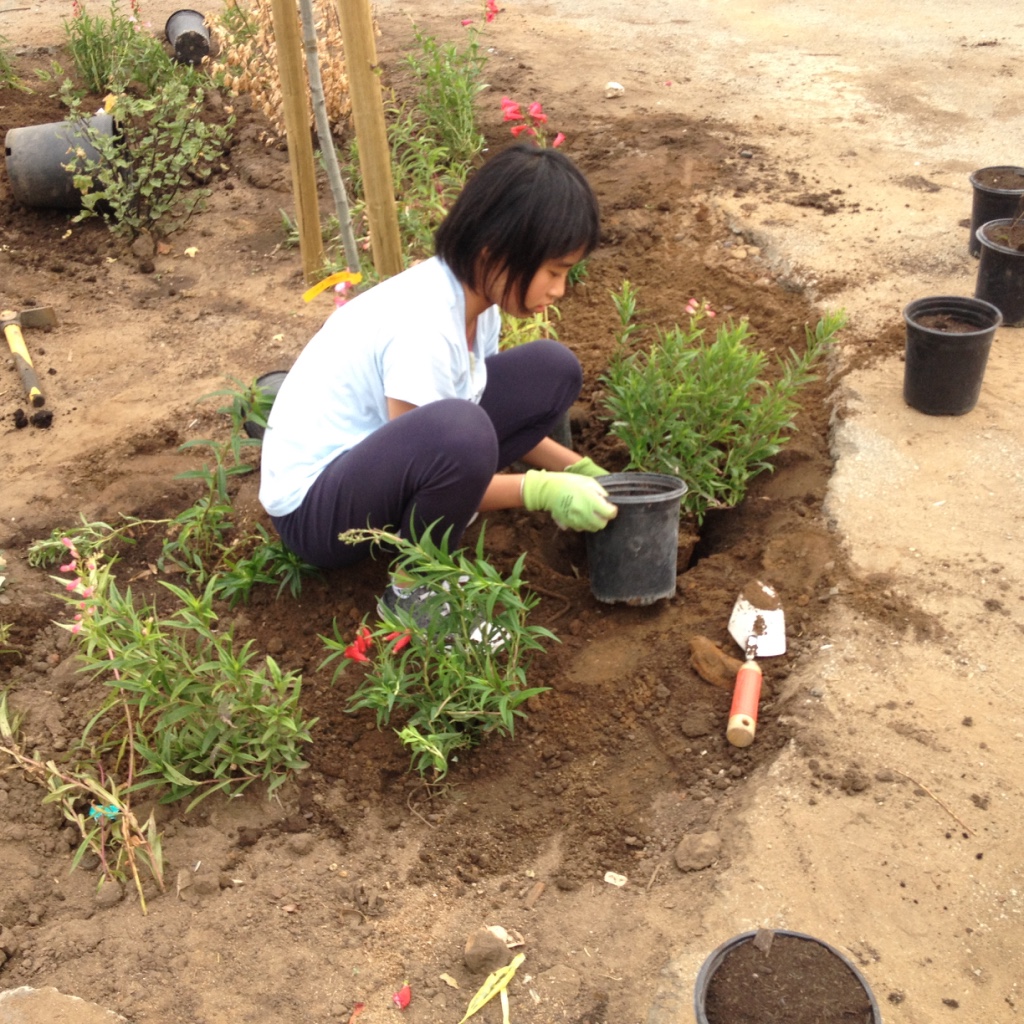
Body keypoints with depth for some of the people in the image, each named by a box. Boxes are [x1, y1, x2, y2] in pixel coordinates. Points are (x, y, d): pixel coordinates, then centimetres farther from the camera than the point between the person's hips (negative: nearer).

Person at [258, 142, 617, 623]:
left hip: (376, 465, 9)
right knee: (457, 431, -40)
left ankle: (431, 527, 2)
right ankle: (415, 585, -13)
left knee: (553, 370, -2)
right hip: (313, 506, -9)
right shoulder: (422, 324, -29)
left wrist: (579, 469, 2)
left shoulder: (475, 293, -3)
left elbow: (497, 412, 11)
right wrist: (542, 490, -22)